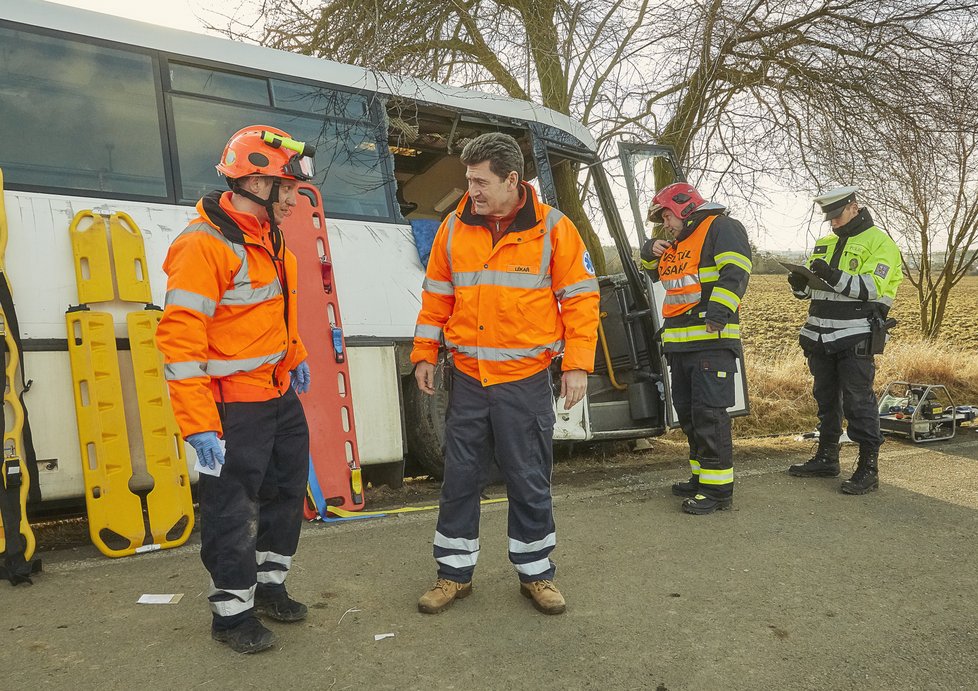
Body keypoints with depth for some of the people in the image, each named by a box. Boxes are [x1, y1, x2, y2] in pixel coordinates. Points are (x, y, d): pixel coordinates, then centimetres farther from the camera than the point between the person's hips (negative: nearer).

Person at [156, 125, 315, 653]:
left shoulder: (268, 237, 9)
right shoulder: (203, 245, -21)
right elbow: (180, 339, -24)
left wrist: (294, 357, 27)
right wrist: (198, 425, -26)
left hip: (279, 397, 10)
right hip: (233, 409, -9)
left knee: (287, 491, 20)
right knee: (233, 511, 5)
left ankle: (269, 584, 40)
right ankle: (233, 612, 25)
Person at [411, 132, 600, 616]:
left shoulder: (552, 228, -4)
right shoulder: (454, 228, 5)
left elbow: (580, 298, -2)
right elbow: (436, 296, 11)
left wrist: (577, 364, -7)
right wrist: (425, 354, 9)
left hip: (525, 381, -2)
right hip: (467, 379, 3)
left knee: (530, 482, 8)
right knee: (459, 478, 10)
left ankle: (535, 573, 27)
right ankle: (454, 573, 26)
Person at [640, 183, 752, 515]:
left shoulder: (721, 228, -5)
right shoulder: (675, 242, 23)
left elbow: (735, 272, -19)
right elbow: (653, 273, 37)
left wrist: (718, 310, -31)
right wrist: (650, 252, 15)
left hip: (711, 340, -10)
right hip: (679, 342, 10)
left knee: (709, 413, -11)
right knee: (688, 412, 15)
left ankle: (719, 489, -5)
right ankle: (701, 477, 27)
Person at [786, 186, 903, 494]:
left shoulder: (879, 242, -4)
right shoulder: (825, 244, 17)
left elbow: (873, 288, -17)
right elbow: (812, 289, 19)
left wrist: (834, 276, -29)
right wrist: (800, 283, -5)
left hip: (856, 337, -7)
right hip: (822, 336, 7)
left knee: (858, 401, -6)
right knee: (826, 398, 14)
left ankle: (868, 468, 2)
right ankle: (826, 458, 26)